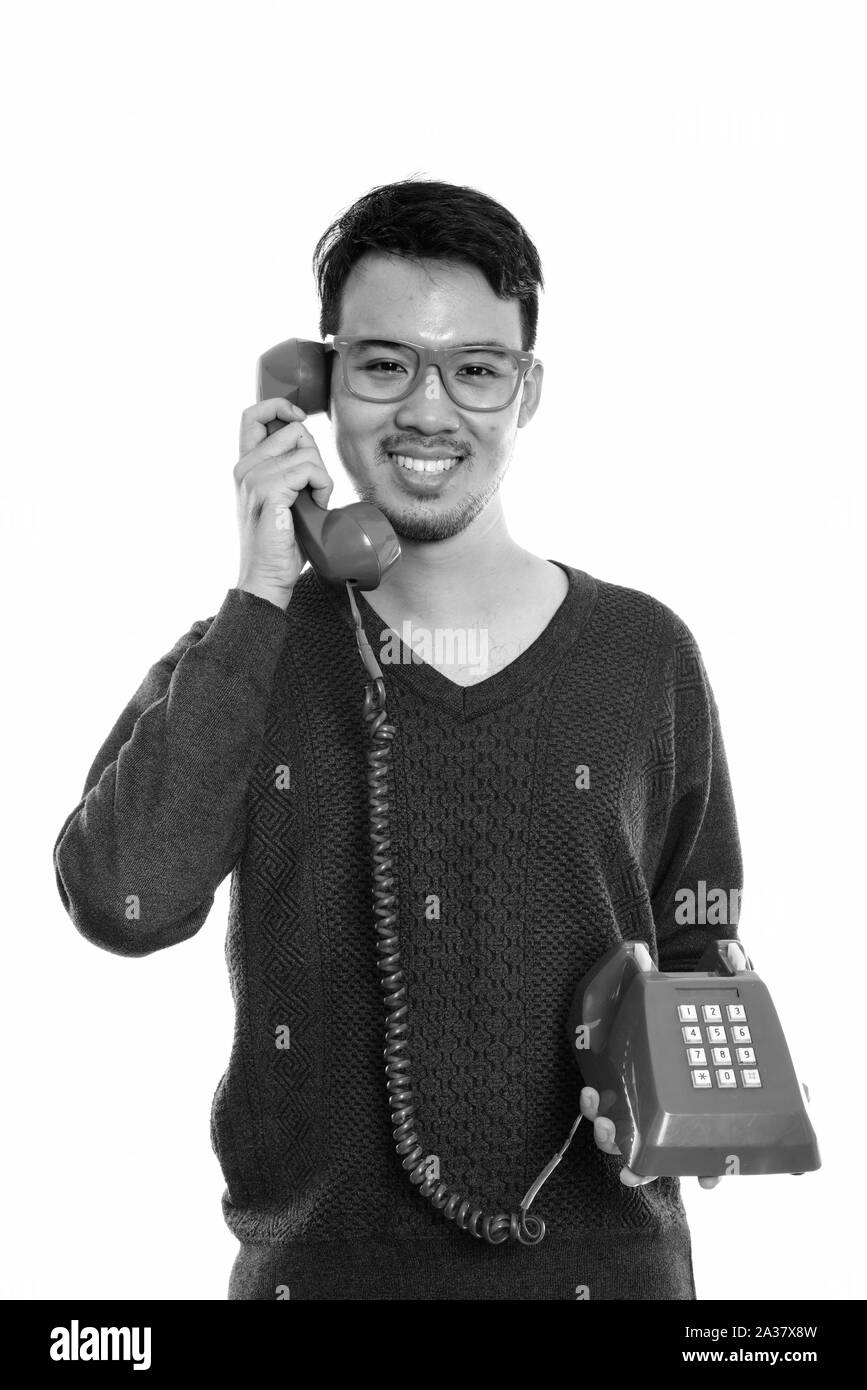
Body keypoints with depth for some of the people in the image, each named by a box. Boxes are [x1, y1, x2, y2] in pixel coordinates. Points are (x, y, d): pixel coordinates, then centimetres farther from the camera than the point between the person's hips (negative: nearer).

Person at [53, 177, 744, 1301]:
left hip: (603, 1257, 1)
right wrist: (259, 599, -17)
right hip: (316, 1258, 0)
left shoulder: (644, 657, 0)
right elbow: (122, 902, -19)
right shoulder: (243, 656, -2)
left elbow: (697, 959, 8)